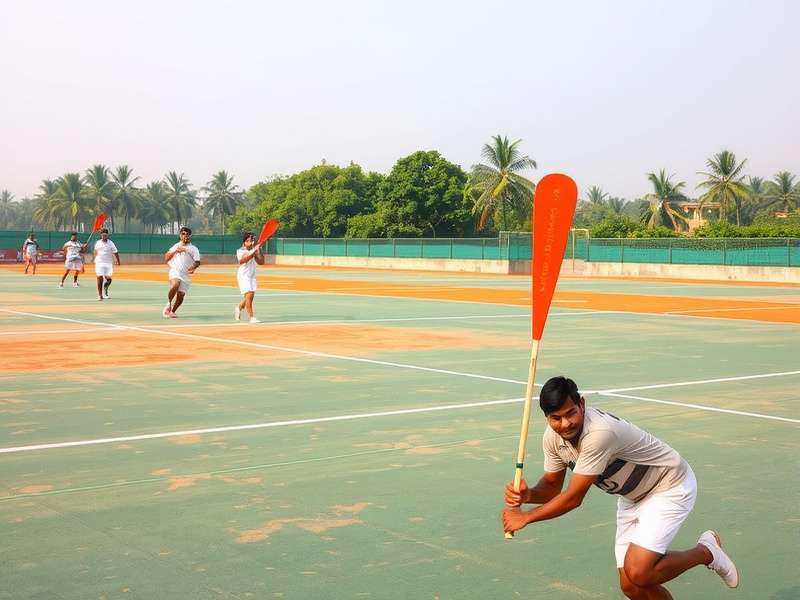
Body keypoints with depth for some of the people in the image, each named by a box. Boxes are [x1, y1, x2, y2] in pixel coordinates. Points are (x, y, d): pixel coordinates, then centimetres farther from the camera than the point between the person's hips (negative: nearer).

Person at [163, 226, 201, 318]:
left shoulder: (194, 249, 10)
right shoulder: (176, 246, 16)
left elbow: (197, 262, -1)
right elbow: (166, 258, 10)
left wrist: (193, 267, -22)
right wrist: (175, 251, -4)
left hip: (186, 275, 1)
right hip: (175, 271, -1)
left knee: (180, 295, -1)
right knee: (175, 285, -31)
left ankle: (172, 312, 20)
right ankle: (168, 304, -14)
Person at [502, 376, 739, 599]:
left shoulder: (599, 433, -36)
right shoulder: (553, 437, -11)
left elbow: (573, 498, -30)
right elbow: (552, 486, 1)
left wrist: (524, 517, -20)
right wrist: (528, 494, -22)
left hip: (670, 486, -7)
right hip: (633, 496, 7)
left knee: (638, 573, -22)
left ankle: (706, 551, 3)